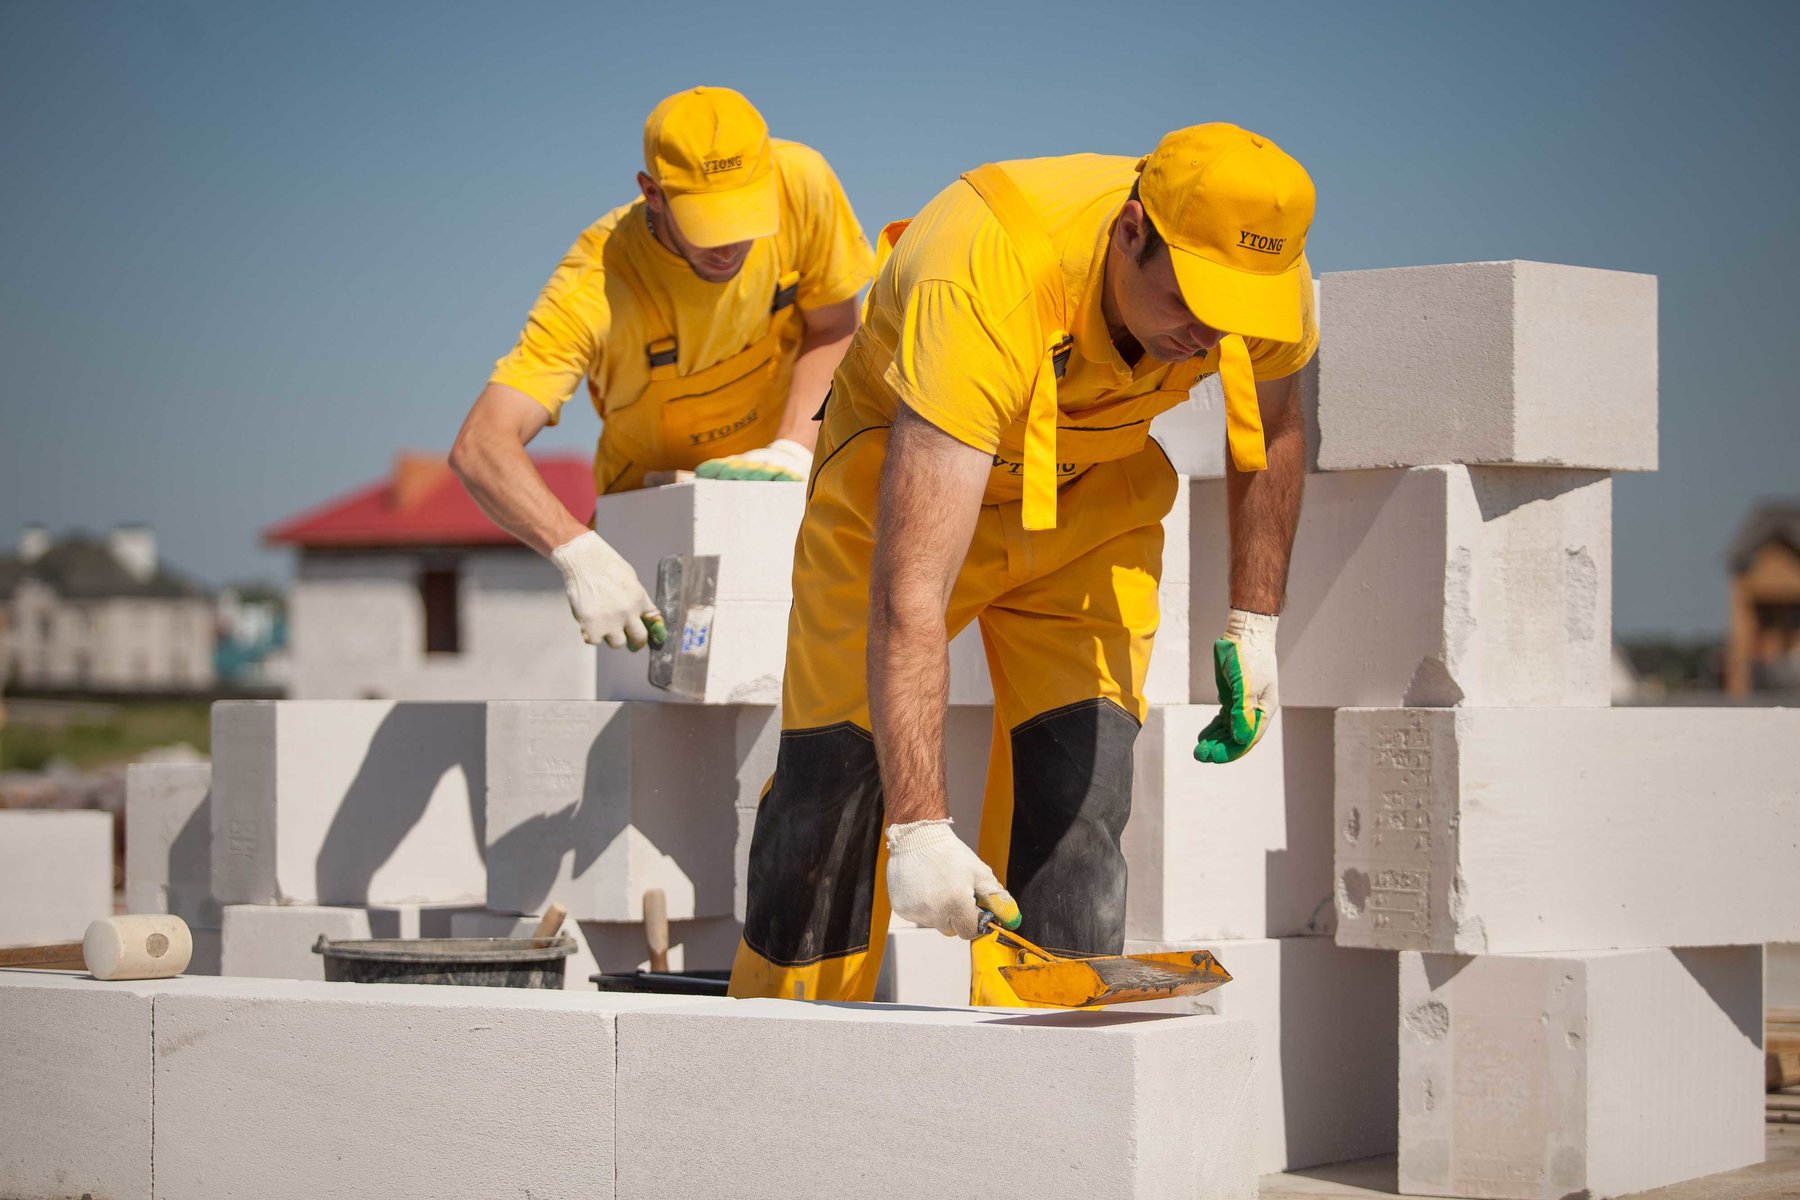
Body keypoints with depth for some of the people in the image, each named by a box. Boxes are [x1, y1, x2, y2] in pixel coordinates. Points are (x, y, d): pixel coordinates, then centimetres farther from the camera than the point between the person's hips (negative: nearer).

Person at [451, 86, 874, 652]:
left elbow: (832, 331, -4)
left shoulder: (800, 183, -23)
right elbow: (481, 446, -39)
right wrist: (579, 552, -54)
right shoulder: (596, 284, -31)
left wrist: (793, 450, -20)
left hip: (783, 489, 3)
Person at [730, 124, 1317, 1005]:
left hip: (1093, 507, 3)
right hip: (904, 481, -3)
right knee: (833, 780, -2)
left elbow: (1270, 433, 2)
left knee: (1078, 798, -10)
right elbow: (909, 592, -46)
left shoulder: (1269, 281, -26)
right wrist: (917, 827, -51)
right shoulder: (979, 285, -43)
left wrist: (1254, 623, -1)